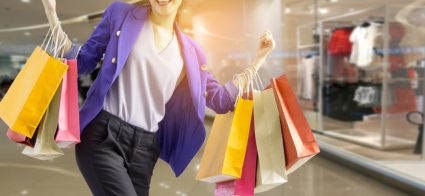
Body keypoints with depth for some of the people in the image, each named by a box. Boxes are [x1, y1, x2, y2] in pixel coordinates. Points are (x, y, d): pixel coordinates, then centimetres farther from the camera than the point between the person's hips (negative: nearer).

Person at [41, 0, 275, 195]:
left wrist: (258, 59, 9)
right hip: (103, 137, -3)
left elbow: (219, 101, 11)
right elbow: (84, 62, 6)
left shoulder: (190, 52, 8)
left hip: (145, 147, 4)